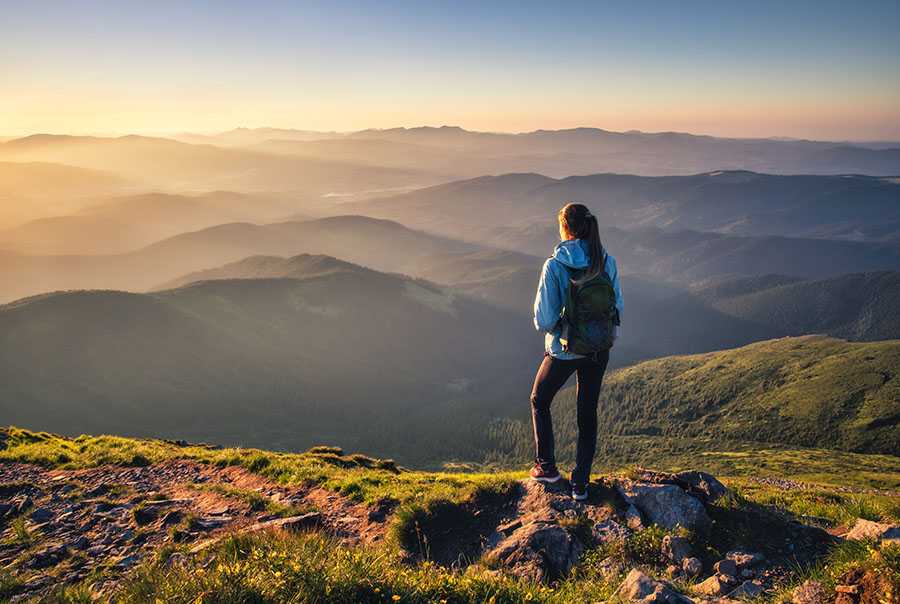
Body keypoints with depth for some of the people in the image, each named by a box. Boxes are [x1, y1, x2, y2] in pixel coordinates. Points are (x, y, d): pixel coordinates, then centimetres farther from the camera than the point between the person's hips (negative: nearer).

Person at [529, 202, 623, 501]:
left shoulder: (554, 266, -20)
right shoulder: (607, 262, -7)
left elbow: (544, 319, -19)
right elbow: (617, 308, 1)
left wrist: (549, 326, 3)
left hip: (564, 350, -4)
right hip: (599, 350, 4)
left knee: (539, 400, 23)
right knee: (587, 414, 17)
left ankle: (546, 466, 26)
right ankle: (581, 483, 24)